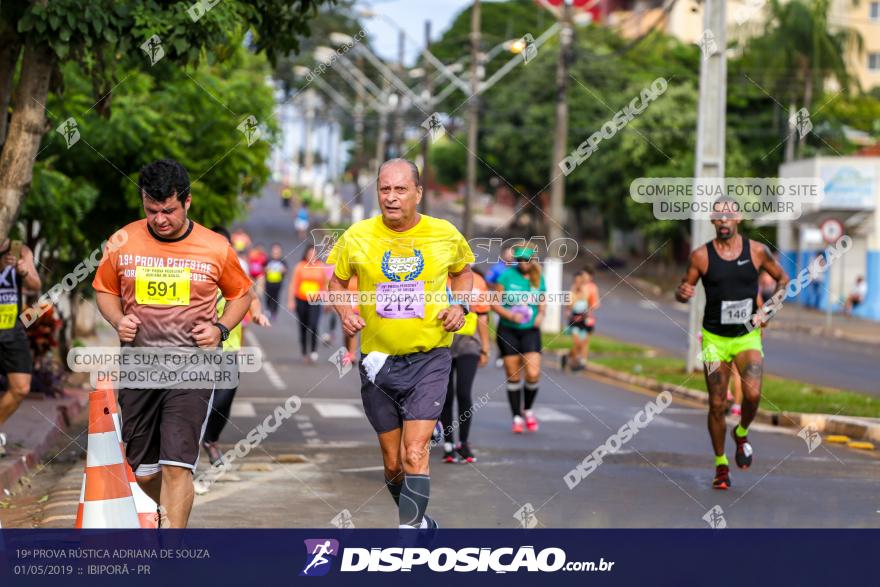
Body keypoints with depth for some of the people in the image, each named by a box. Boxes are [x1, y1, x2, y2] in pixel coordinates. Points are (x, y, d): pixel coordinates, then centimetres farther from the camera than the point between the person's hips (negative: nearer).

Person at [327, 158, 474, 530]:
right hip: (378, 360, 2)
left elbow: (463, 271, 17)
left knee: (414, 454, -17)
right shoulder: (357, 237, -4)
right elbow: (337, 280, 12)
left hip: (429, 359, -2)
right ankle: (418, 520, 35)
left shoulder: (445, 235, -3)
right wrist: (344, 312, -7)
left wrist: (460, 306, -2)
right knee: (392, 463, 11)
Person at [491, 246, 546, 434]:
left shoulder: (539, 279, 7)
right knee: (513, 377, 3)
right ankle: (517, 417, 16)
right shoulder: (507, 276, -3)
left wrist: (540, 315, -2)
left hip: (530, 331, 1)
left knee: (533, 374, -12)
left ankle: (528, 409, 14)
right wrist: (510, 315, -18)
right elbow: (494, 302, -4)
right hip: (508, 331, -1)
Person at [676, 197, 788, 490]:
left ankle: (742, 434, 10)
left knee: (753, 393, -22)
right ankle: (721, 466, 17)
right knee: (717, 405, 0)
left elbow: (782, 278, 12)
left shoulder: (756, 251, -2)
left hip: (747, 336, 0)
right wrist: (682, 293, -19)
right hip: (714, 338, 0)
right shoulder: (701, 255, -4)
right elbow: (683, 289, 6)